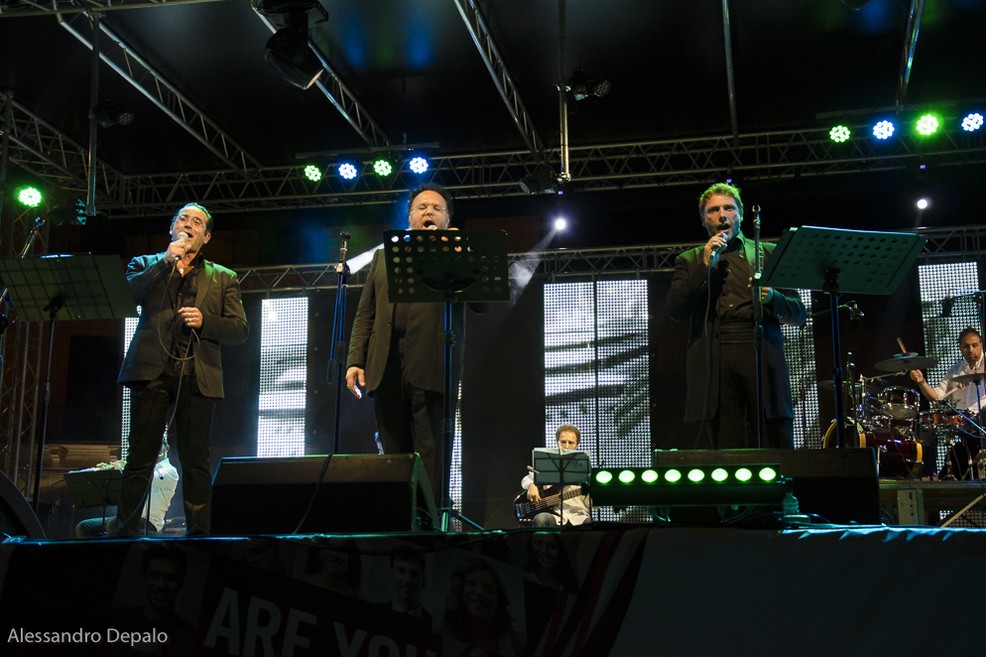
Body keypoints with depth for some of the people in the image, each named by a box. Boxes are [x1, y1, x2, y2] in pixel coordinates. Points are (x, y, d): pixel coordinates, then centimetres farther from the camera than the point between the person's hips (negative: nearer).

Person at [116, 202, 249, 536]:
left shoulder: (222, 278, 19)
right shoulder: (146, 265, 19)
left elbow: (240, 330, 10)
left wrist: (205, 321, -7)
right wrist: (166, 262, -5)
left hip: (197, 377, 1)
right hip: (153, 370, 0)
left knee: (196, 463, -1)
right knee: (140, 458, -4)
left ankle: (198, 534, 3)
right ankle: (125, 531, 1)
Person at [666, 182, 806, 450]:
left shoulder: (770, 253, 18)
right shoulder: (690, 261, 19)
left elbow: (798, 314, 14)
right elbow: (675, 310, 3)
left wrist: (773, 298, -8)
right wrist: (706, 265, -3)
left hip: (763, 357, 0)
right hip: (714, 362, 0)